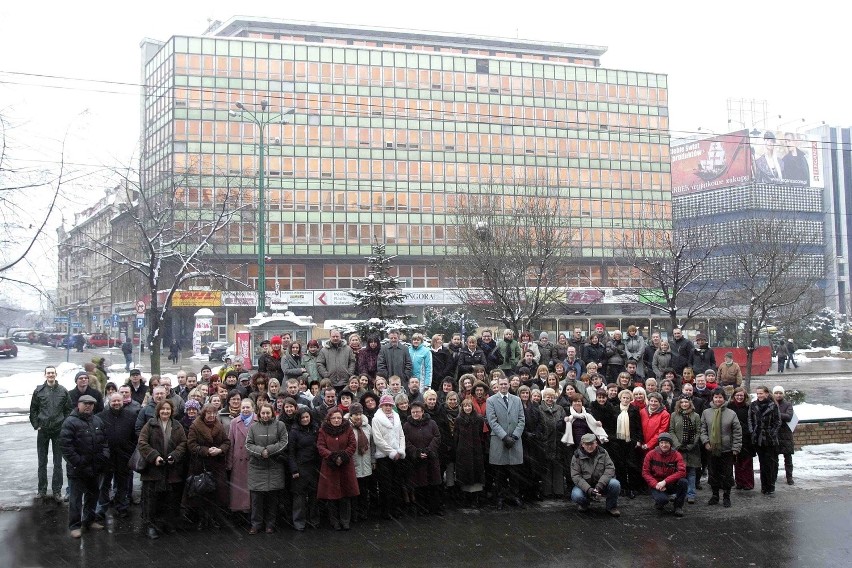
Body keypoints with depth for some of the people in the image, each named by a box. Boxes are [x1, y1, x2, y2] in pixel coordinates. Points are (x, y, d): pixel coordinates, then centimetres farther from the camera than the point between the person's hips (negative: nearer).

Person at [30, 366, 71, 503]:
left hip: (59, 430, 0)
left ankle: (57, 491, 12)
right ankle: (42, 490, 19)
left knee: (58, 463, 5)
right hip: (43, 431, 0)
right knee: (42, 462, 9)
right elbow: (33, 409, 6)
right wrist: (36, 425, -1)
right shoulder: (39, 391, 0)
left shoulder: (63, 391, 0)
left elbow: (68, 410, 4)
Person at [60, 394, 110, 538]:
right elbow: (65, 445, -18)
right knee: (76, 497, -1)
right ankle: (75, 525, 8)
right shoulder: (71, 422, -12)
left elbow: (104, 441, 17)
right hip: (78, 469, -7)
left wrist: (105, 456, 3)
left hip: (94, 467, 7)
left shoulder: (97, 421, 11)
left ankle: (89, 520, 32)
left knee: (93, 494, 17)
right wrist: (77, 462, -20)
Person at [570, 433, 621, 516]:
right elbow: (576, 476, -14)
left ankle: (611, 506, 0)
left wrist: (600, 485, -28)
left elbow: (610, 469, -12)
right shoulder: (577, 456, -7)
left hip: (602, 485, 1)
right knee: (576, 495, -32)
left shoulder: (603, 453, -1)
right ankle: (584, 504, 9)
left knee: (615, 484, -28)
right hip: (585, 487, -1)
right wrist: (588, 490, -29)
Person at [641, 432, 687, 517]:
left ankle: (678, 507, -6)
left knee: (683, 481, -30)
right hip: (657, 486, -2)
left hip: (672, 485, 2)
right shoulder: (651, 454, -5)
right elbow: (645, 472, -4)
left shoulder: (676, 455, -7)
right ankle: (659, 503, 7)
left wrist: (665, 481, -26)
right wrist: (655, 484, -20)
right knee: (662, 500, -34)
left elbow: (682, 472, -19)